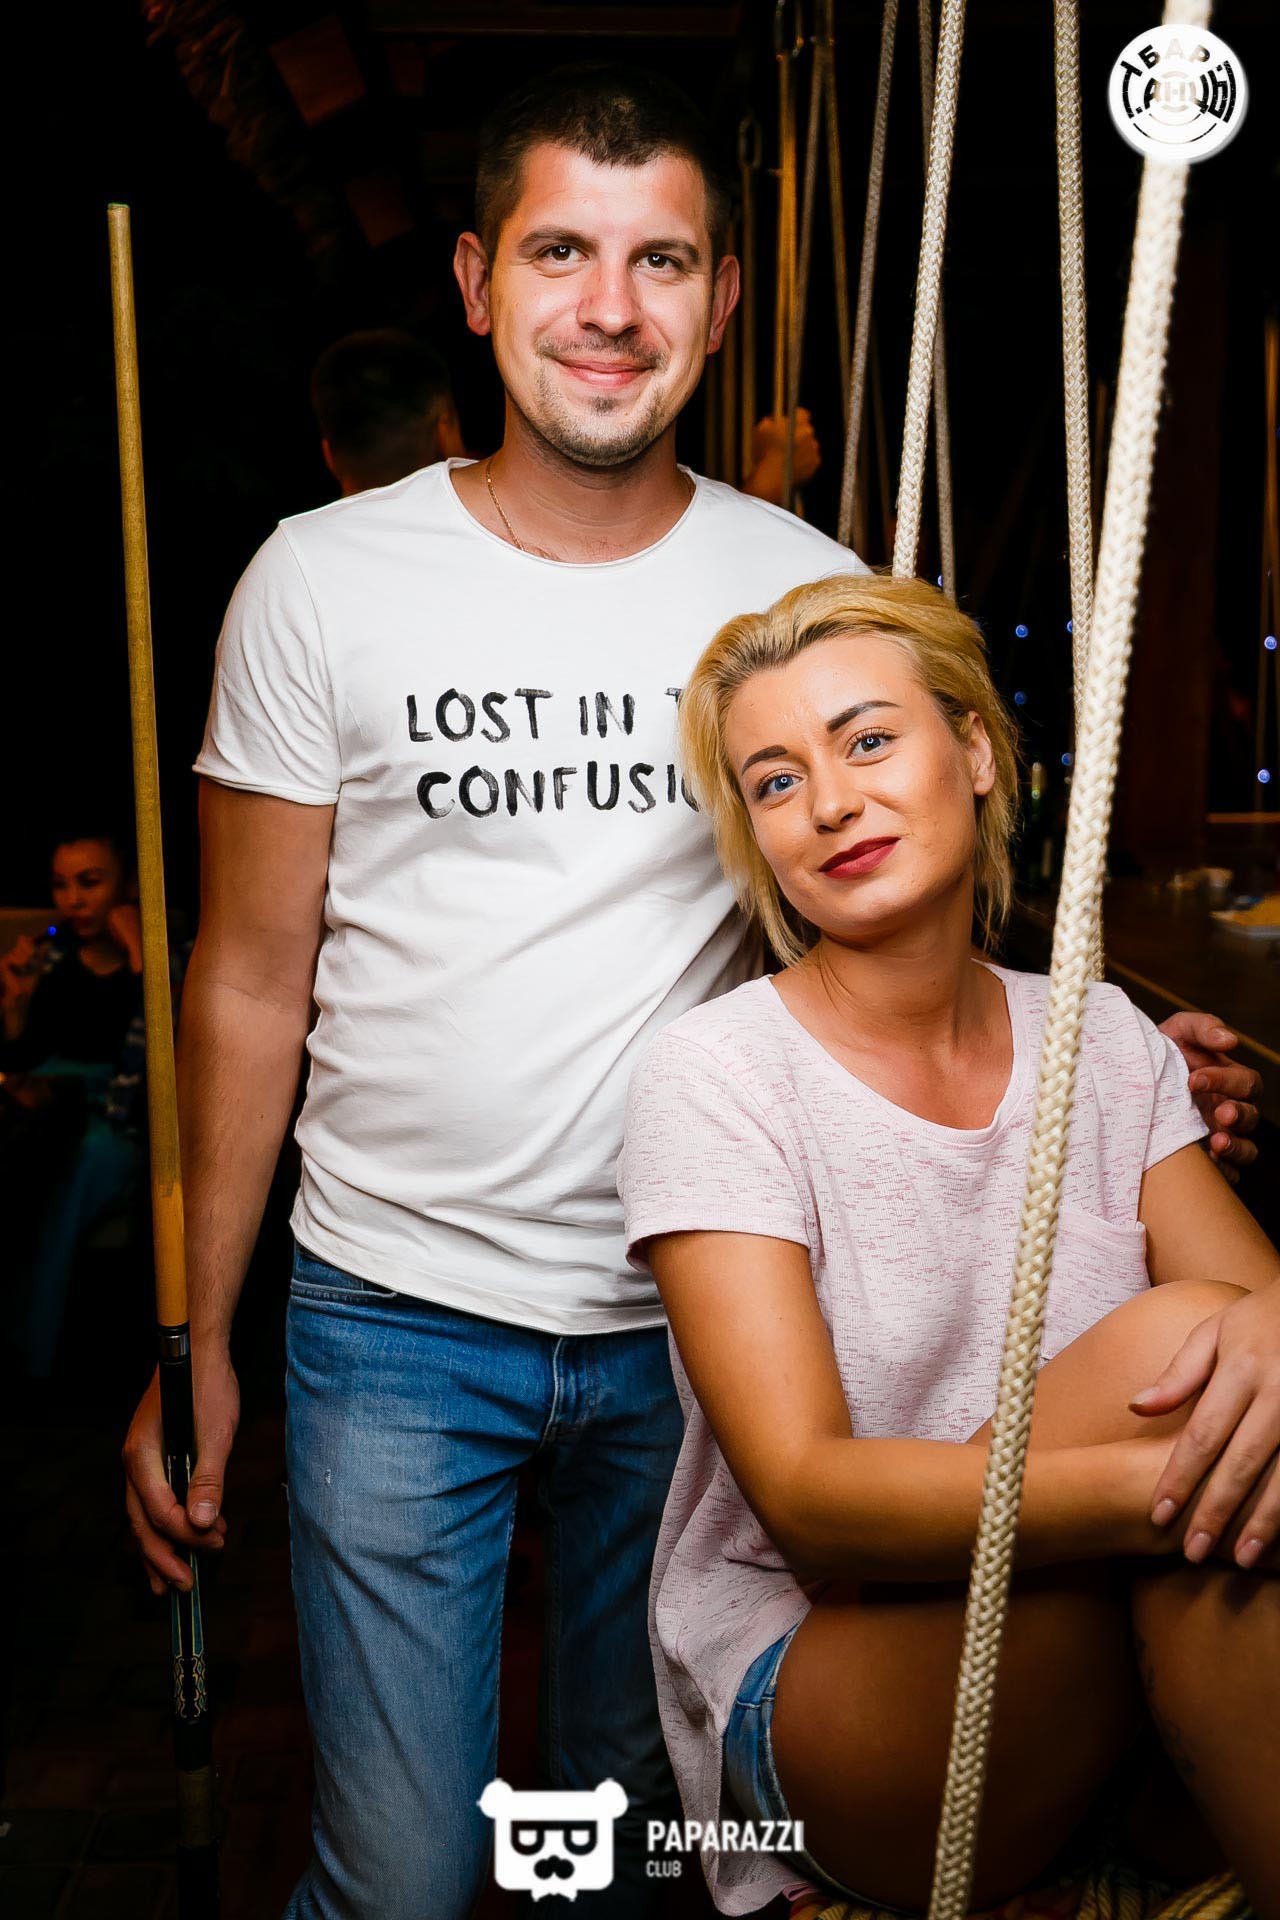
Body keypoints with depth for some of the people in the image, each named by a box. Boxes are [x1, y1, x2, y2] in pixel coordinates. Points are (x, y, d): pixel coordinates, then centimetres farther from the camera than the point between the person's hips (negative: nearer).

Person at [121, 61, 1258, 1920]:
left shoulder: (810, 592, -2)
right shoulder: (322, 583, -5)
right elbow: (254, 976, 0)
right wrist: (198, 1332, 1)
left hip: (693, 1311, 2)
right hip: (399, 1307, -1)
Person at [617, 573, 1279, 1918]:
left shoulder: (1104, 1040, 4)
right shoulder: (711, 1079, -11)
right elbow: (805, 1495, -20)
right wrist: (1160, 1483, -34)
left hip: (1121, 1683, 4)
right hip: (814, 1695, -4)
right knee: (1168, 1334, -26)